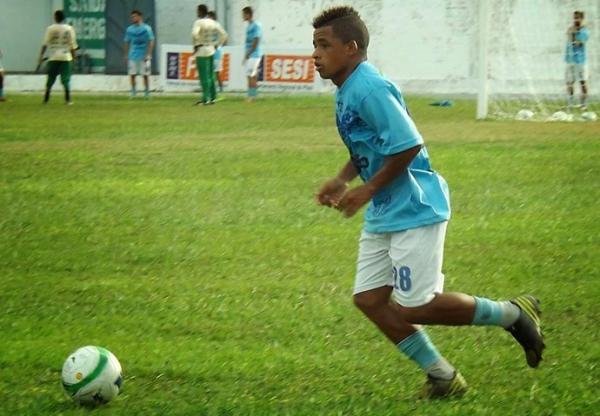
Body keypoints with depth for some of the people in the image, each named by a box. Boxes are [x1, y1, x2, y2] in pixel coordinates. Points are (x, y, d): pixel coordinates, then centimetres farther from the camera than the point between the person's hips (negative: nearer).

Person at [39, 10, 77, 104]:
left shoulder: (50, 29, -2)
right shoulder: (69, 29, 1)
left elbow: (45, 44, -4)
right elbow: (72, 45, 0)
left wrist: (41, 56, -1)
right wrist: (74, 57, 9)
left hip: (53, 58, 0)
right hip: (66, 57, 0)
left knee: (50, 79, 9)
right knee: (66, 79, 1)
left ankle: (46, 99, 10)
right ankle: (68, 99, -8)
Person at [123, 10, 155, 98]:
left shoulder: (146, 28, -5)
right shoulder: (129, 29, 7)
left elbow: (151, 42, -6)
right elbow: (126, 42, 14)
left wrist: (148, 55, -13)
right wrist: (126, 55, 8)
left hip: (143, 56, -4)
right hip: (133, 56, 4)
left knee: (145, 75, 0)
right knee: (132, 74, 1)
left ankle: (147, 93, 9)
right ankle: (133, 92, 11)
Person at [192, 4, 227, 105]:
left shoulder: (199, 22, -11)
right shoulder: (214, 23, 9)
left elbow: (194, 34, -29)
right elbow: (224, 35, 10)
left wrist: (196, 45, -15)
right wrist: (216, 45, 13)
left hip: (201, 51, -7)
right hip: (211, 50, 7)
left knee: (204, 76, -6)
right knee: (210, 75, 12)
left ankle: (205, 98, -7)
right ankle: (213, 97, 13)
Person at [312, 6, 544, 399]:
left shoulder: (370, 89, -22)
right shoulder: (347, 90, 9)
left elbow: (408, 146, -25)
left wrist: (367, 190, -18)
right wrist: (341, 180, 8)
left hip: (415, 211, -10)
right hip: (383, 215, 10)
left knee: (413, 308, -8)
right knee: (369, 299, 7)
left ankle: (512, 314, 9)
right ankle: (443, 377, 16)